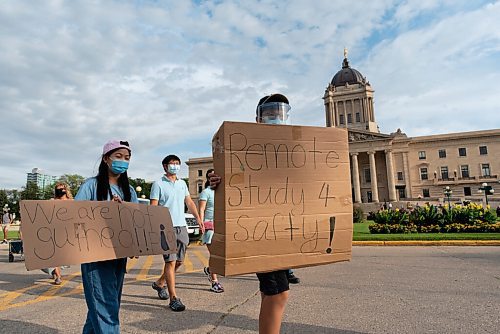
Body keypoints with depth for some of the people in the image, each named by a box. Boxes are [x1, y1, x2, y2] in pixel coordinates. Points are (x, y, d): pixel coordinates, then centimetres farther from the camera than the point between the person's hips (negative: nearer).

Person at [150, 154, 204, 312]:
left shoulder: (182, 183, 16)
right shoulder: (158, 184, -3)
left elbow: (189, 202, 20)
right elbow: (153, 207, -7)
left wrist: (198, 218, 13)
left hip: (182, 226, 6)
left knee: (179, 261, 12)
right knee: (171, 262, -6)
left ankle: (159, 283, 35)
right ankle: (173, 298, 2)